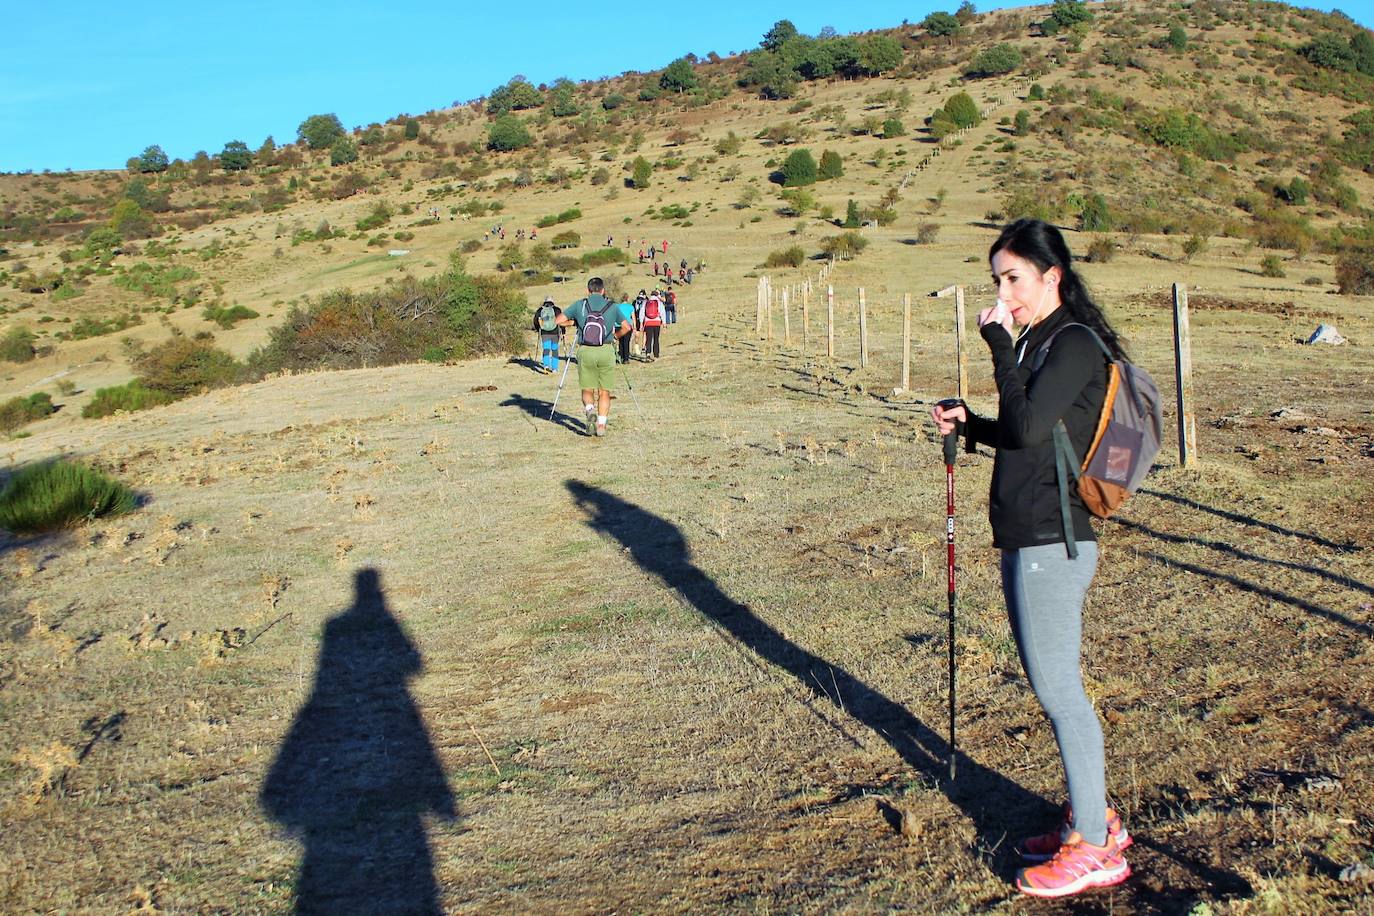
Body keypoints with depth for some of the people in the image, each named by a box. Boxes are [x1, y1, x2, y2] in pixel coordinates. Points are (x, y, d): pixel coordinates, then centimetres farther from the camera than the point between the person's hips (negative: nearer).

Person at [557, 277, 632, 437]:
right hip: (606, 352, 0)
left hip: (585, 351, 0)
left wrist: (574, 322, 21)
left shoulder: (579, 305, 4)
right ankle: (601, 424, 1)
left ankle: (590, 410, -15)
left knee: (587, 390, 13)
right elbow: (627, 327, 5)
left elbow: (560, 320, 4)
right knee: (604, 391, 9)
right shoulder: (612, 307, 6)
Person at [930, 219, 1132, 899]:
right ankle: (1093, 818, 30)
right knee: (1053, 686, 16)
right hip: (1026, 538, 10)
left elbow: (1028, 427, -24)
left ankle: (1093, 850, 10)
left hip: (1052, 543, -10)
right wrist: (968, 423, 8)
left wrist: (1000, 350, -17)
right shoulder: (1038, 343, 16)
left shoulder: (1074, 344, -13)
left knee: (1058, 689, -3)